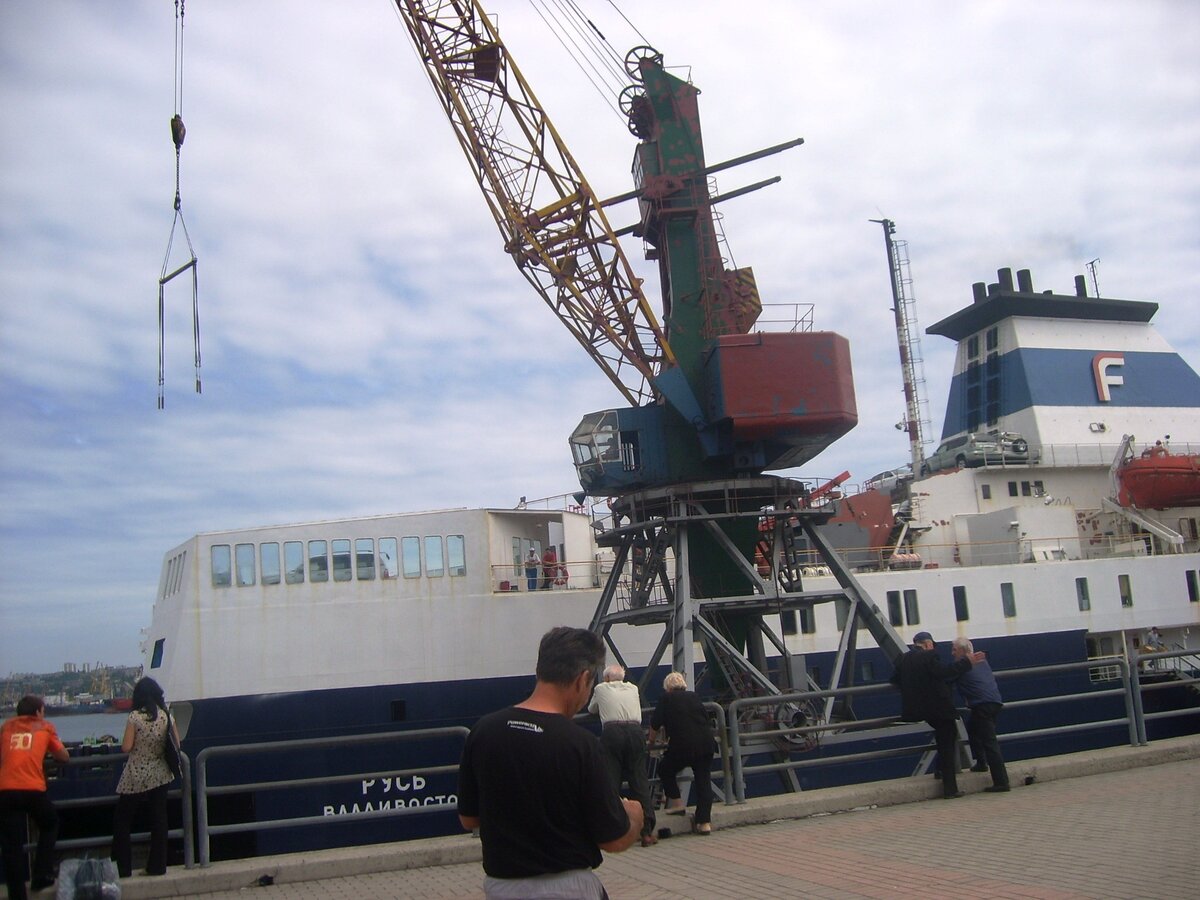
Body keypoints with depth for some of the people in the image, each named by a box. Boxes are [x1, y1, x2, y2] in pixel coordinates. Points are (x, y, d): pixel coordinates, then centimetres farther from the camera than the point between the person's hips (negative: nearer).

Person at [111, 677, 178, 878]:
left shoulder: (135, 717, -13)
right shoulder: (167, 716, -2)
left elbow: (126, 747, -13)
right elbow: (176, 744, 2)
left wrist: (139, 743, 7)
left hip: (136, 777, -3)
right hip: (160, 775, 4)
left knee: (122, 820, 11)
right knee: (158, 819, 9)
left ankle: (122, 867, 11)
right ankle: (157, 865, 11)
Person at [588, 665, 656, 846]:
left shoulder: (601, 688, 18)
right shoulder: (633, 688, 24)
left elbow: (591, 709, 35)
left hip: (612, 732, -2)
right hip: (635, 731, 2)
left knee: (610, 782, 2)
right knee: (640, 782, 4)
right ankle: (647, 832, 2)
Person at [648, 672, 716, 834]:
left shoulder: (666, 699, 7)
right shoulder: (694, 696, 18)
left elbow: (655, 725, 10)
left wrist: (651, 742, 28)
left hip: (682, 746, -4)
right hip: (706, 744, 4)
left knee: (665, 770, 20)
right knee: (703, 780, 9)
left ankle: (677, 803, 21)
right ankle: (705, 822, 6)